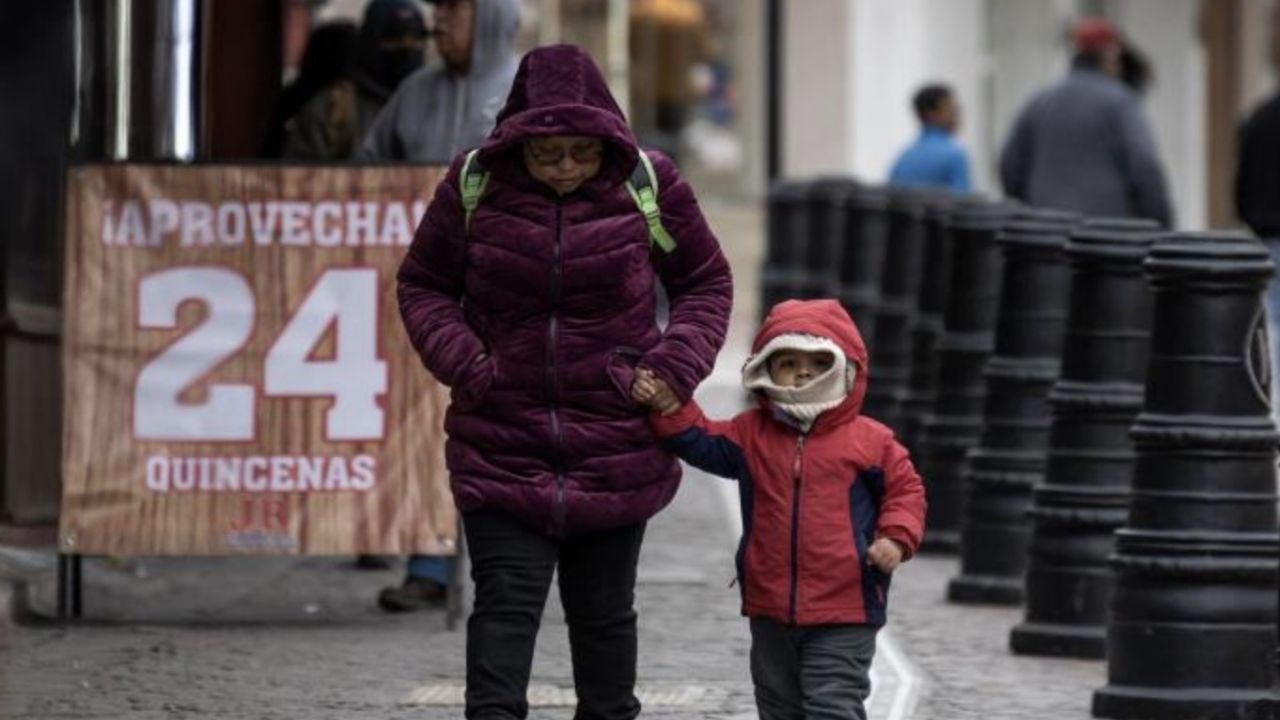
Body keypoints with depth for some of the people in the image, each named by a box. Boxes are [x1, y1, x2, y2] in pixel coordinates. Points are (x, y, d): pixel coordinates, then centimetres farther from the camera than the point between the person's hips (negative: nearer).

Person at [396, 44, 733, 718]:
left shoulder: (649, 185, -6)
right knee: (505, 602, -8)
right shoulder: (474, 184, -6)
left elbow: (707, 282, 8)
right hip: (501, 446, -1)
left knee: (604, 607, 12)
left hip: (616, 444, 1)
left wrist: (676, 365, -8)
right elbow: (423, 284, 7)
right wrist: (461, 361, -10)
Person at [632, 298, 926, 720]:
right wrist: (670, 409, -11)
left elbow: (904, 489, 1)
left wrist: (896, 538, -14)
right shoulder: (752, 433, 5)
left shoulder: (870, 441, -5)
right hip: (771, 610, 5)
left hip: (843, 612, -5)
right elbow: (702, 443, 5)